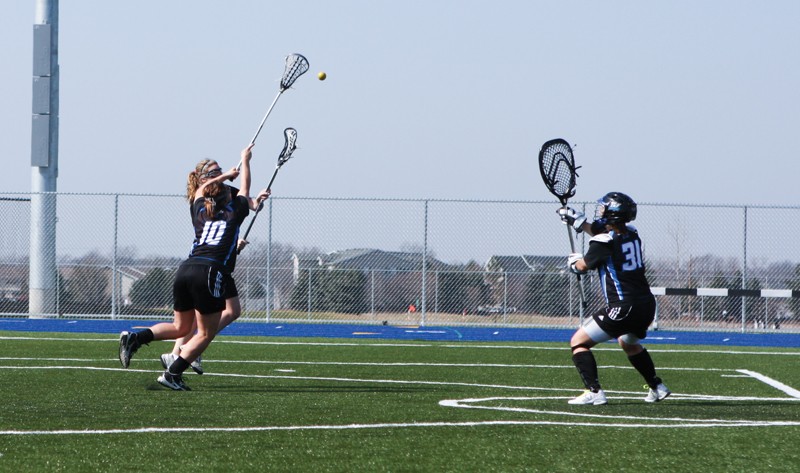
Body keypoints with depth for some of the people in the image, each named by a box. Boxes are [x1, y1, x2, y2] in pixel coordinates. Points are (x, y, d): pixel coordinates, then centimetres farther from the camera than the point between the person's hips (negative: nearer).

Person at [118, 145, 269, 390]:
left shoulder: (200, 212, 20)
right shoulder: (234, 213, 12)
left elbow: (201, 190, 43)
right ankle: (172, 374, -6)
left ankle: (135, 338, 0)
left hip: (185, 269, 6)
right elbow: (245, 190, 31)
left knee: (181, 327, 21)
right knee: (206, 333, 5)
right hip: (210, 272, -6)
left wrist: (224, 176, 56)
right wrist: (245, 161, 47)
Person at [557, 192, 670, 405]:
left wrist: (573, 260, 28)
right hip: (647, 306, 8)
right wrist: (577, 219, 33)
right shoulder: (631, 235, 8)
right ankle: (657, 388, 41)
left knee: (578, 342, -2)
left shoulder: (604, 243, -12)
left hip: (624, 308, -8)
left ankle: (594, 391, -15)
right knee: (629, 343, 36)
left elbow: (581, 267, 6)